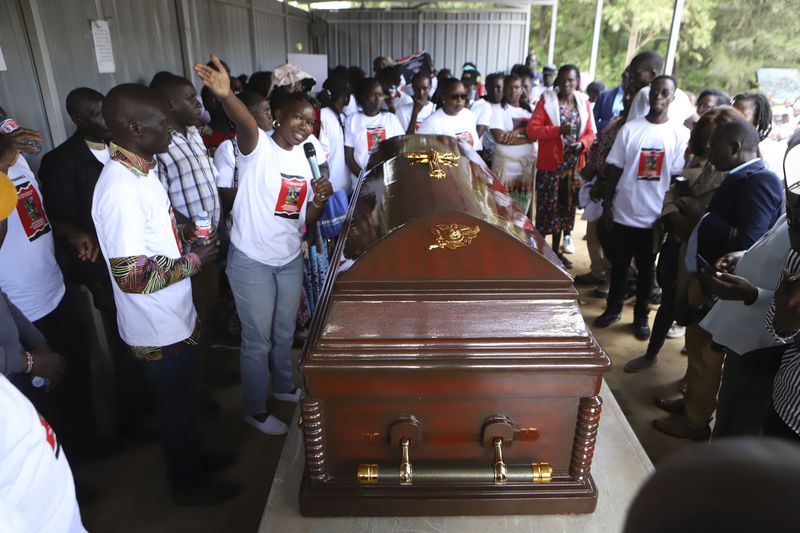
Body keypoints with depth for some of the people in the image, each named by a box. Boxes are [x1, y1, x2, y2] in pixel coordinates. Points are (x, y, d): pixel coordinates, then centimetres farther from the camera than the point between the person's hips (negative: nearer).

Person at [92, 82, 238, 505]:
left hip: (174, 317, 9)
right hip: (158, 329, -9)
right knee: (177, 405, 12)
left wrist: (190, 233, 4)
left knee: (187, 395, 26)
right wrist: (194, 260, -19)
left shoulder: (142, 170, 4)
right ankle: (187, 483, 36)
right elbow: (132, 275, -29)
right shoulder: (121, 188, -28)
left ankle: (193, 457, 49)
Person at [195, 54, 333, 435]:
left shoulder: (305, 158, 7)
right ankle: (255, 411, 28)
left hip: (290, 259, 7)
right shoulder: (258, 147, -13)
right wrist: (225, 95, -60)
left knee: (285, 332, 23)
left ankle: (283, 386, 47)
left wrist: (320, 198, -12)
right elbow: (245, 123, -39)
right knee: (258, 340, 7)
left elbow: (307, 218, 10)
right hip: (251, 261, -6)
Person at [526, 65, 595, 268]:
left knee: (566, 207, 12)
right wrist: (558, 130, -22)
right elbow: (531, 129, -12)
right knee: (546, 207, -1)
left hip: (573, 166, 4)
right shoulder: (546, 100, -3)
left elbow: (590, 133, 9)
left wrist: (582, 144, -13)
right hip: (550, 164, -4)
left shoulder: (584, 103, 8)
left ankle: (556, 250, 26)